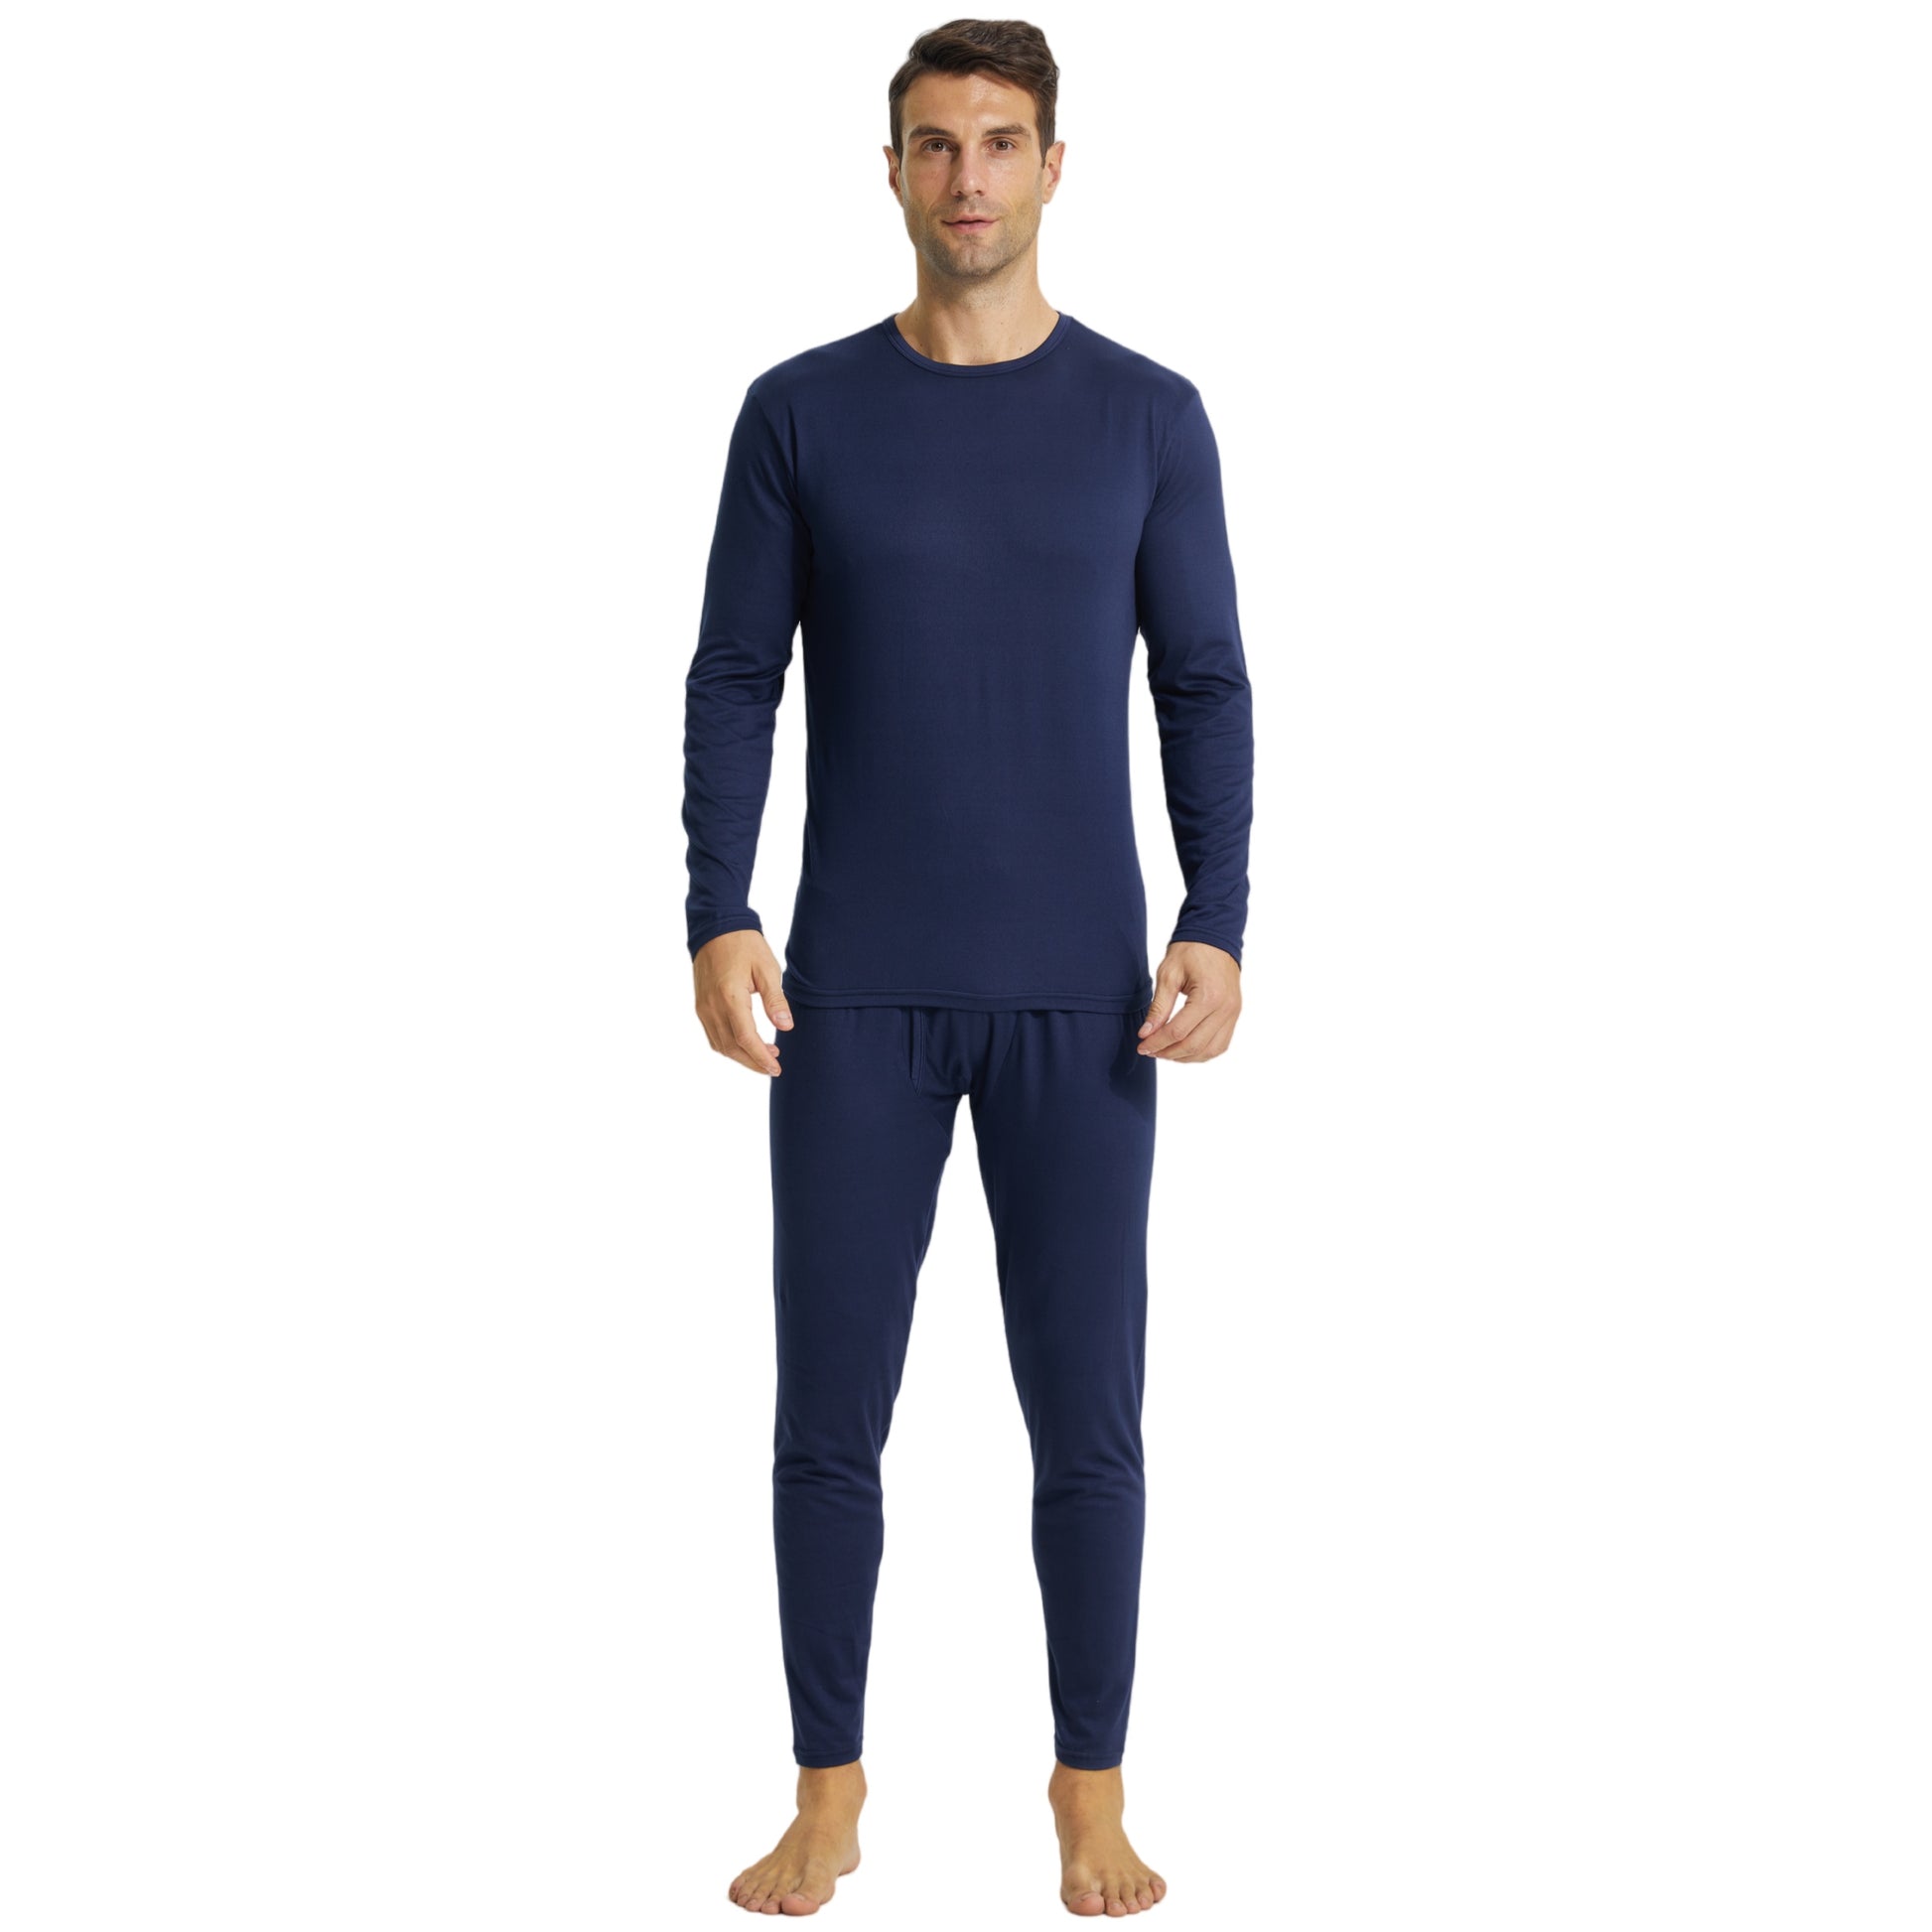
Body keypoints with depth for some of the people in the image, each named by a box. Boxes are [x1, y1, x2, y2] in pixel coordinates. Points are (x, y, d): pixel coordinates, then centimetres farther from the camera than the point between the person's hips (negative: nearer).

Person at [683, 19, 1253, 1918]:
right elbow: (734, 686, 2)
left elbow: (1205, 690, 3)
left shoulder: (1149, 416, 2)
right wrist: (716, 924, -9)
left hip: (1080, 994, 0)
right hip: (856, 994, 0)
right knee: (830, 1407, 3)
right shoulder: (801, 412, 2)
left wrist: (1216, 931, -8)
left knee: (1085, 1413, 4)